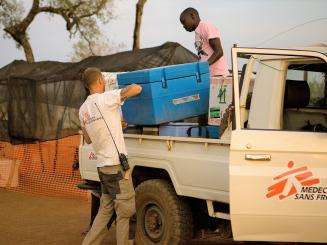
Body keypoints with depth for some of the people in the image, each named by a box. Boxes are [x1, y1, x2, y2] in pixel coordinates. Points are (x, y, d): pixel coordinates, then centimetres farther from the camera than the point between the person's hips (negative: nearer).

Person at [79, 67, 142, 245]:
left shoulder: (83, 109, 13)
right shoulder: (106, 98, -10)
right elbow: (136, 88, -18)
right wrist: (135, 87, 7)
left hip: (102, 167, 8)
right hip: (116, 165, -8)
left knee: (105, 210, 17)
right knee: (124, 212, 0)